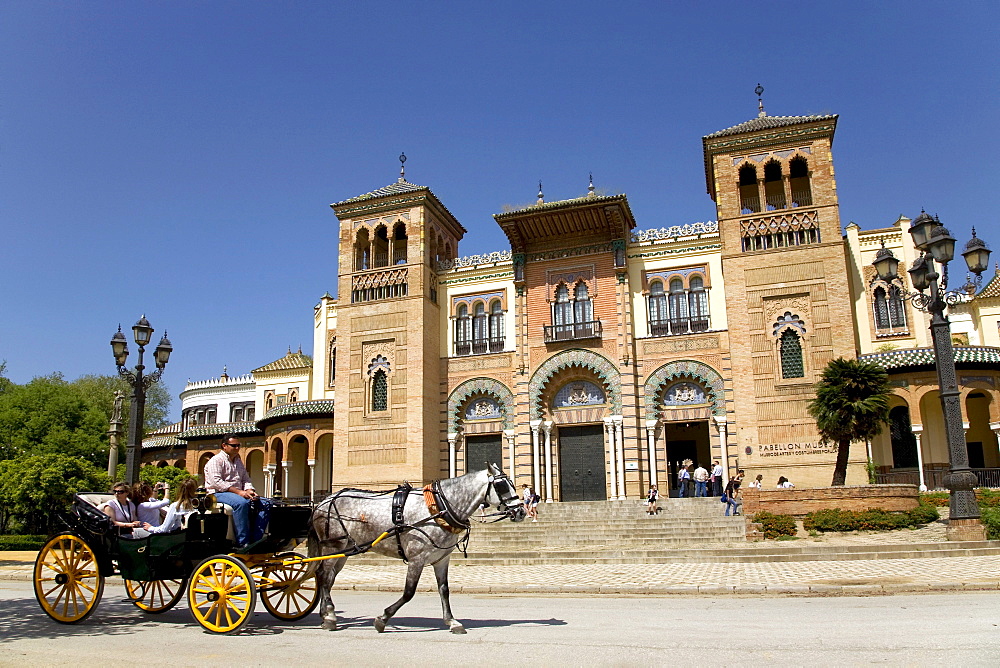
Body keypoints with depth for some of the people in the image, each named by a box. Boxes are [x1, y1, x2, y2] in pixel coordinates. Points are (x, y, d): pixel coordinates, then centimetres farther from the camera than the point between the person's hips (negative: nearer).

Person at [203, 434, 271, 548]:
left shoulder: (238, 462, 24)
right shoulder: (216, 460, -2)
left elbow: (246, 479, 21)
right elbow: (216, 482, -16)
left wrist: (249, 491, -4)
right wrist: (238, 492, -22)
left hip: (238, 494, 8)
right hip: (219, 494, -8)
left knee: (266, 503, -12)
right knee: (241, 503, -39)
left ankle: (255, 540, -17)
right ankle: (242, 543, -38)